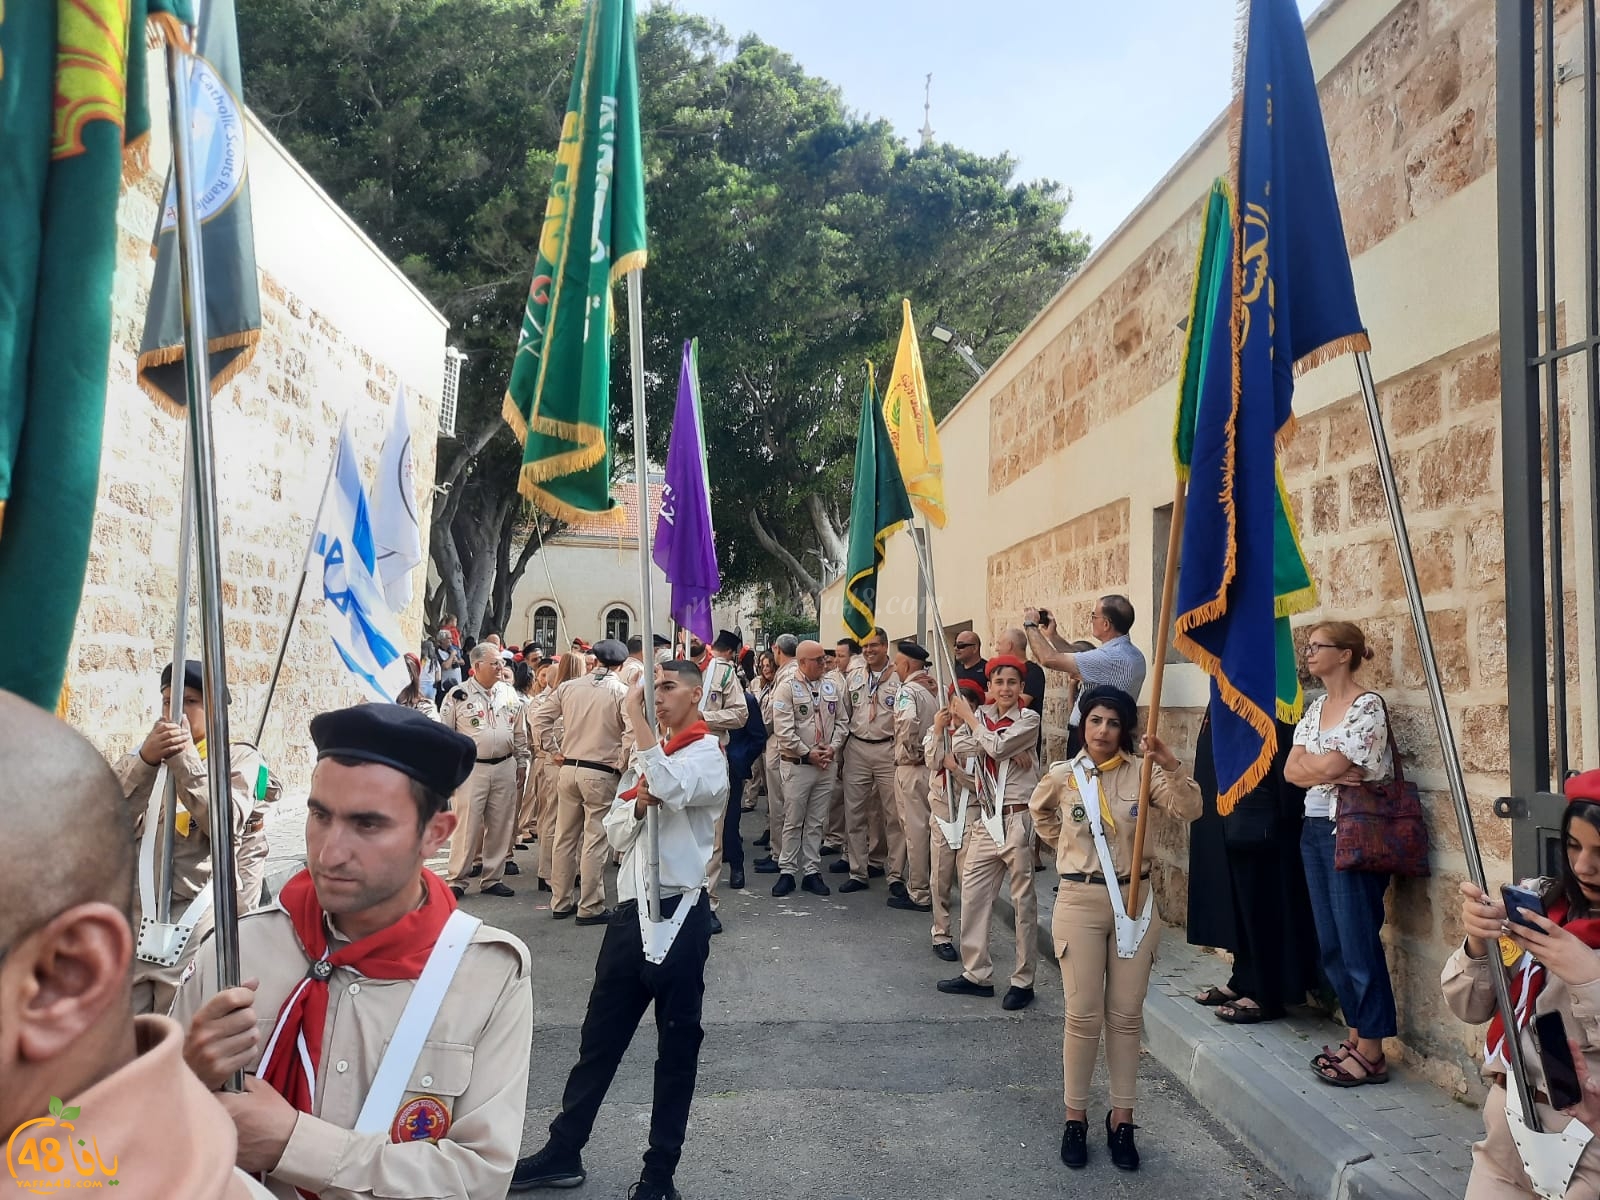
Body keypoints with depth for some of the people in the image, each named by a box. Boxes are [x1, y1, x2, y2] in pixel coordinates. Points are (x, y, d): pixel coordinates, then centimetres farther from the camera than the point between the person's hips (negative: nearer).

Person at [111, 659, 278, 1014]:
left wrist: (186, 757, -13)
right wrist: (145, 759, -16)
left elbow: (227, 825, -13)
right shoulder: (143, 756, 15)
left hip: (199, 919, -3)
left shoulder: (239, 757, 5)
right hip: (133, 915, 3)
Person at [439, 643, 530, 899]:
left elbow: (519, 734, 16)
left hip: (504, 768, 4)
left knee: (500, 826, 8)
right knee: (467, 826, -4)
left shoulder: (508, 695, 9)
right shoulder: (458, 695, -4)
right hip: (471, 769, -4)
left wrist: (521, 763, 13)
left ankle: (492, 878, 18)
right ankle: (457, 881, 7)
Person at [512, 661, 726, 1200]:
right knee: (600, 1035, 15)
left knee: (677, 1043, 5)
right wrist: (638, 805, -8)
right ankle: (563, 1153, 27)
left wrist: (636, 718, -19)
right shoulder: (645, 754, 18)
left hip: (677, 913, -7)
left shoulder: (708, 755, -6)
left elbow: (669, 787, -29)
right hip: (631, 909, 7)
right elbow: (616, 832, 13)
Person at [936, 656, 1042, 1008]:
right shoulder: (982, 715, 11)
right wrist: (1006, 751, -17)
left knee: (1023, 900, 2)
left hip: (1018, 818, -6)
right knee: (973, 896, 8)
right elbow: (959, 748, -5)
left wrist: (967, 716, -6)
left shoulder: (1029, 718, -3)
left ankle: (1023, 981, 12)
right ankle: (977, 974, 20)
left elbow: (997, 745, -18)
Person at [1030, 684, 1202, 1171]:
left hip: (1134, 899, 1)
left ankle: (1121, 1118, 20)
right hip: (1080, 900, -1)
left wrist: (1170, 763, -29)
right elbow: (1039, 811, 20)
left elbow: (1190, 810, -18)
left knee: (1126, 1016, 8)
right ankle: (1075, 1117, 16)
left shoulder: (1143, 774, -3)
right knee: (1083, 1017, 3)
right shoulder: (1061, 776, -2)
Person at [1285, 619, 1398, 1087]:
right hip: (1314, 830, 8)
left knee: (1358, 943, -2)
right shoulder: (1315, 707, 13)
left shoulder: (1368, 705, -11)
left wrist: (1310, 762, -1)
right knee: (1330, 943, 12)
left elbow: (1330, 764, -19)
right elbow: (1291, 771, 4)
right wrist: (1331, 771, -10)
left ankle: (1371, 1052, 6)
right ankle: (1356, 1036, 23)